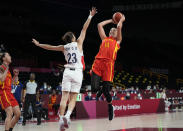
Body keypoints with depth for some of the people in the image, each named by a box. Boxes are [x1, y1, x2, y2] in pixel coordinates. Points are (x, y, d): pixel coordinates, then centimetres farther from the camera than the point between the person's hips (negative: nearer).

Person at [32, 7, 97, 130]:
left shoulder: (64, 47, 11)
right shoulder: (78, 43, 4)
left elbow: (50, 47, 22)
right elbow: (84, 29, 8)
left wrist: (38, 44, 37)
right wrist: (90, 16, 13)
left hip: (67, 72, 2)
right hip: (77, 73, -2)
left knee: (64, 97, 0)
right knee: (73, 98, -2)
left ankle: (61, 119, -10)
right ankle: (67, 115, -26)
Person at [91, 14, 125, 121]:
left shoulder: (118, 41, 20)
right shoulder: (104, 39, 28)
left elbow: (119, 27, 11)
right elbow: (100, 25, 28)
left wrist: (122, 20, 28)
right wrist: (110, 20, 36)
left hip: (108, 64, -3)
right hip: (98, 62, 3)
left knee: (106, 90, -5)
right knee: (94, 88, -12)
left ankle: (110, 106, 22)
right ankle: (102, 89, 25)